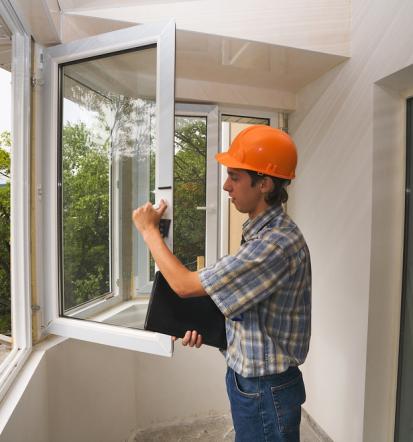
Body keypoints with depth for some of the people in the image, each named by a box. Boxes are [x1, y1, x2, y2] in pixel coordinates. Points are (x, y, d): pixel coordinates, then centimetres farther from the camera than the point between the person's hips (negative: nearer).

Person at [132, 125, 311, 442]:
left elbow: (185, 285, -26)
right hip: (246, 377, 8)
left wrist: (149, 230, -14)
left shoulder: (278, 243, -31)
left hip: (266, 391, -8)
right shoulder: (262, 232, 1)